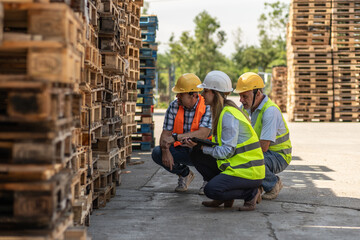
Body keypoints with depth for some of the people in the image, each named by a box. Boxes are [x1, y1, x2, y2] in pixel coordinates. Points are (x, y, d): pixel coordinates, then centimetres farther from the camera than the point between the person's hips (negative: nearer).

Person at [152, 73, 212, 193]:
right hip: (182, 151, 4)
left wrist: (175, 137, -36)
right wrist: (166, 150, -27)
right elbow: (165, 134, -6)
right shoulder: (174, 106, -5)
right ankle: (184, 173, 11)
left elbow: (203, 134, -31)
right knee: (157, 153, -19)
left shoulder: (207, 107, -18)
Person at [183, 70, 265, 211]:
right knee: (197, 155, 6)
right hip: (236, 165, 10)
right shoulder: (221, 112, 11)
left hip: (248, 170, -10)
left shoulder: (228, 115, -19)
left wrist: (203, 147, -12)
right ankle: (225, 197, 10)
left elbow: (227, 151, -22)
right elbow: (220, 144, 14)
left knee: (211, 190, -24)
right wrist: (197, 144, 0)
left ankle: (251, 193, -2)